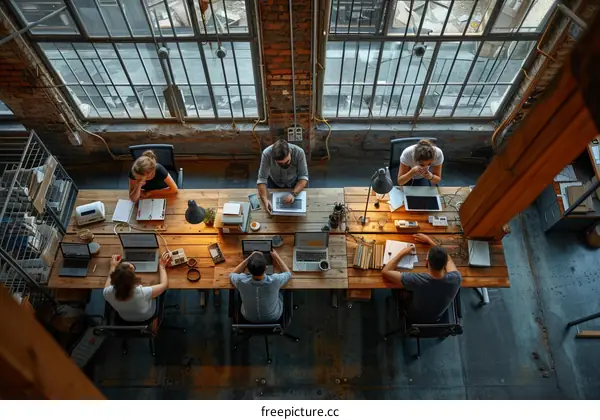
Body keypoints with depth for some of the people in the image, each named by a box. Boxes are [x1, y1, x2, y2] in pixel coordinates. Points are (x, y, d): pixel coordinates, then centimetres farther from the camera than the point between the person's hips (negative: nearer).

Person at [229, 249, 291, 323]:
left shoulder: (241, 281, -34)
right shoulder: (274, 281, -36)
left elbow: (232, 274, -6)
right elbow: (288, 273, -10)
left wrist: (248, 258, -9)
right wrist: (276, 257, -1)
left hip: (249, 318, 1)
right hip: (273, 317, -1)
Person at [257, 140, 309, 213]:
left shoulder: (299, 152, -32)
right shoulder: (267, 154, -33)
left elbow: (303, 177, -27)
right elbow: (262, 179, -30)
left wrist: (293, 193, -43)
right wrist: (265, 199, -45)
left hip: (294, 183, 1)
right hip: (274, 182, -1)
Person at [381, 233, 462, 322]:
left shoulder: (417, 280, -45)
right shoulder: (456, 278, -34)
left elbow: (385, 272, -32)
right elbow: (447, 258, -10)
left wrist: (402, 253, -22)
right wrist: (429, 240, -3)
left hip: (415, 317, -3)